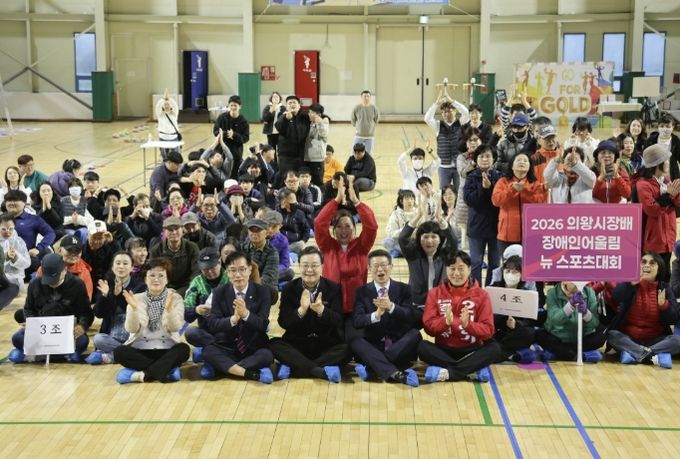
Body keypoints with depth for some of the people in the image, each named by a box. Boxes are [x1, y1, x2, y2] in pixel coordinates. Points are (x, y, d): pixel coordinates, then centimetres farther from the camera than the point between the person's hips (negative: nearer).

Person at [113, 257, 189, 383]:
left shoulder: (175, 298, 3)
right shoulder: (137, 298, 5)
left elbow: (175, 328, -11)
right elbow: (131, 329, -7)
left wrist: (169, 308, -28)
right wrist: (134, 308, -23)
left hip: (166, 349, -1)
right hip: (140, 350, 1)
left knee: (183, 349, -31)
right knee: (119, 351, -28)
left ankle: (143, 374, -28)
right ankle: (167, 369, -23)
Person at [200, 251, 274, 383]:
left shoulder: (262, 292, -3)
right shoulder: (219, 293, 0)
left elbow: (263, 325, -12)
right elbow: (211, 324, -10)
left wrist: (246, 314, -32)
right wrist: (233, 319, -30)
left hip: (254, 349, 0)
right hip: (226, 348, 1)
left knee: (267, 355, -32)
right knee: (208, 351, -29)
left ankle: (222, 367, -20)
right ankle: (255, 374, -31)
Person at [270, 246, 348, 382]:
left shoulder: (334, 288, -1)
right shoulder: (289, 289, 0)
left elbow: (339, 322, -11)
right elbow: (283, 322, -8)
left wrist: (321, 310, -31)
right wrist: (301, 310, -27)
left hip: (327, 344, 0)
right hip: (297, 344, 1)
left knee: (347, 349, -28)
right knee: (274, 344, -26)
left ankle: (291, 368, -29)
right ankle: (322, 371, -33)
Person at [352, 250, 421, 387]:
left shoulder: (403, 289, 6)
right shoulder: (362, 292, 6)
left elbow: (413, 317, -10)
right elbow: (357, 321, -9)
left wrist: (391, 306, -28)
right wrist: (376, 315, -30)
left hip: (399, 346, 0)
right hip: (373, 347, 0)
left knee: (415, 333, -28)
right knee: (355, 341, -28)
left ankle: (370, 367, -28)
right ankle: (396, 373, -42)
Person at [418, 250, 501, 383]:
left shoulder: (481, 294, 1)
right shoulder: (435, 293, 3)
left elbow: (488, 330, -6)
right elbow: (429, 327, -4)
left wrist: (467, 324, -26)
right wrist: (445, 322, -25)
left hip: (471, 350, 0)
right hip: (443, 349, 0)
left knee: (494, 348, -28)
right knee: (422, 347, -29)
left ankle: (446, 373, -29)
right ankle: (473, 371, -29)